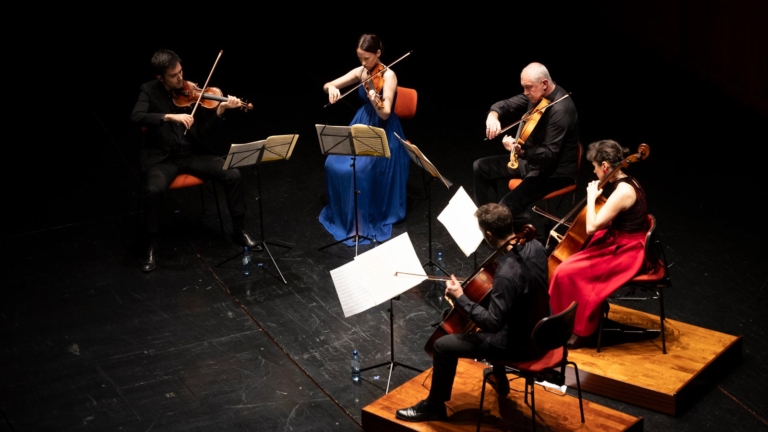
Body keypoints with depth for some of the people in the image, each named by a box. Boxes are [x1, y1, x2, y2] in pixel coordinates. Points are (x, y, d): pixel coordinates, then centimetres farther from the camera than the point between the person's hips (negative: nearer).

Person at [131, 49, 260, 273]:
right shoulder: (149, 90, -2)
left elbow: (206, 135, -3)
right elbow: (136, 117, -23)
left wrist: (219, 111, -20)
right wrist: (170, 116, -34)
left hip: (194, 153, 2)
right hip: (163, 157, -2)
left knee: (233, 174, -17)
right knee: (153, 190, -32)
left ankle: (239, 231, 2)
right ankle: (152, 247, -12)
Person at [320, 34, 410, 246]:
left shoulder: (388, 75, -16)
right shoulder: (360, 72, 2)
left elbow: (385, 114, -24)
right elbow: (327, 85, 5)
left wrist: (375, 101, -45)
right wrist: (331, 88, -19)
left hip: (383, 132, -6)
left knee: (360, 169, -27)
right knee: (334, 163, -11)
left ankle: (364, 218, -12)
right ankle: (341, 210, 9)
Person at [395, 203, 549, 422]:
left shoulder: (507, 274, -35)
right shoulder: (534, 246, -9)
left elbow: (492, 323, -30)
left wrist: (459, 298, -22)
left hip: (520, 343, -9)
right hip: (538, 330, 9)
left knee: (443, 345, -3)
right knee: (487, 302, 36)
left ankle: (434, 406, 19)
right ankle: (499, 379, 49)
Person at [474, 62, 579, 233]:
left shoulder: (560, 110, -29)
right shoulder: (536, 95, -2)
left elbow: (549, 155, -31)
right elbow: (507, 105, 2)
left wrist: (521, 150, -47)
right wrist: (493, 115, -22)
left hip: (555, 170, -10)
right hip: (533, 159, 10)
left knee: (509, 205, -27)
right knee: (481, 167, 12)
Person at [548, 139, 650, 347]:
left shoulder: (622, 192, -26)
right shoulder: (627, 183, 5)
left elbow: (591, 227, -26)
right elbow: (606, 220, 17)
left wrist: (591, 197, -16)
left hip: (625, 252, -10)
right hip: (619, 244, 10)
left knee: (568, 272, -14)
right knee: (570, 259, 14)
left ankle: (580, 329, 0)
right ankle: (578, 320, 22)